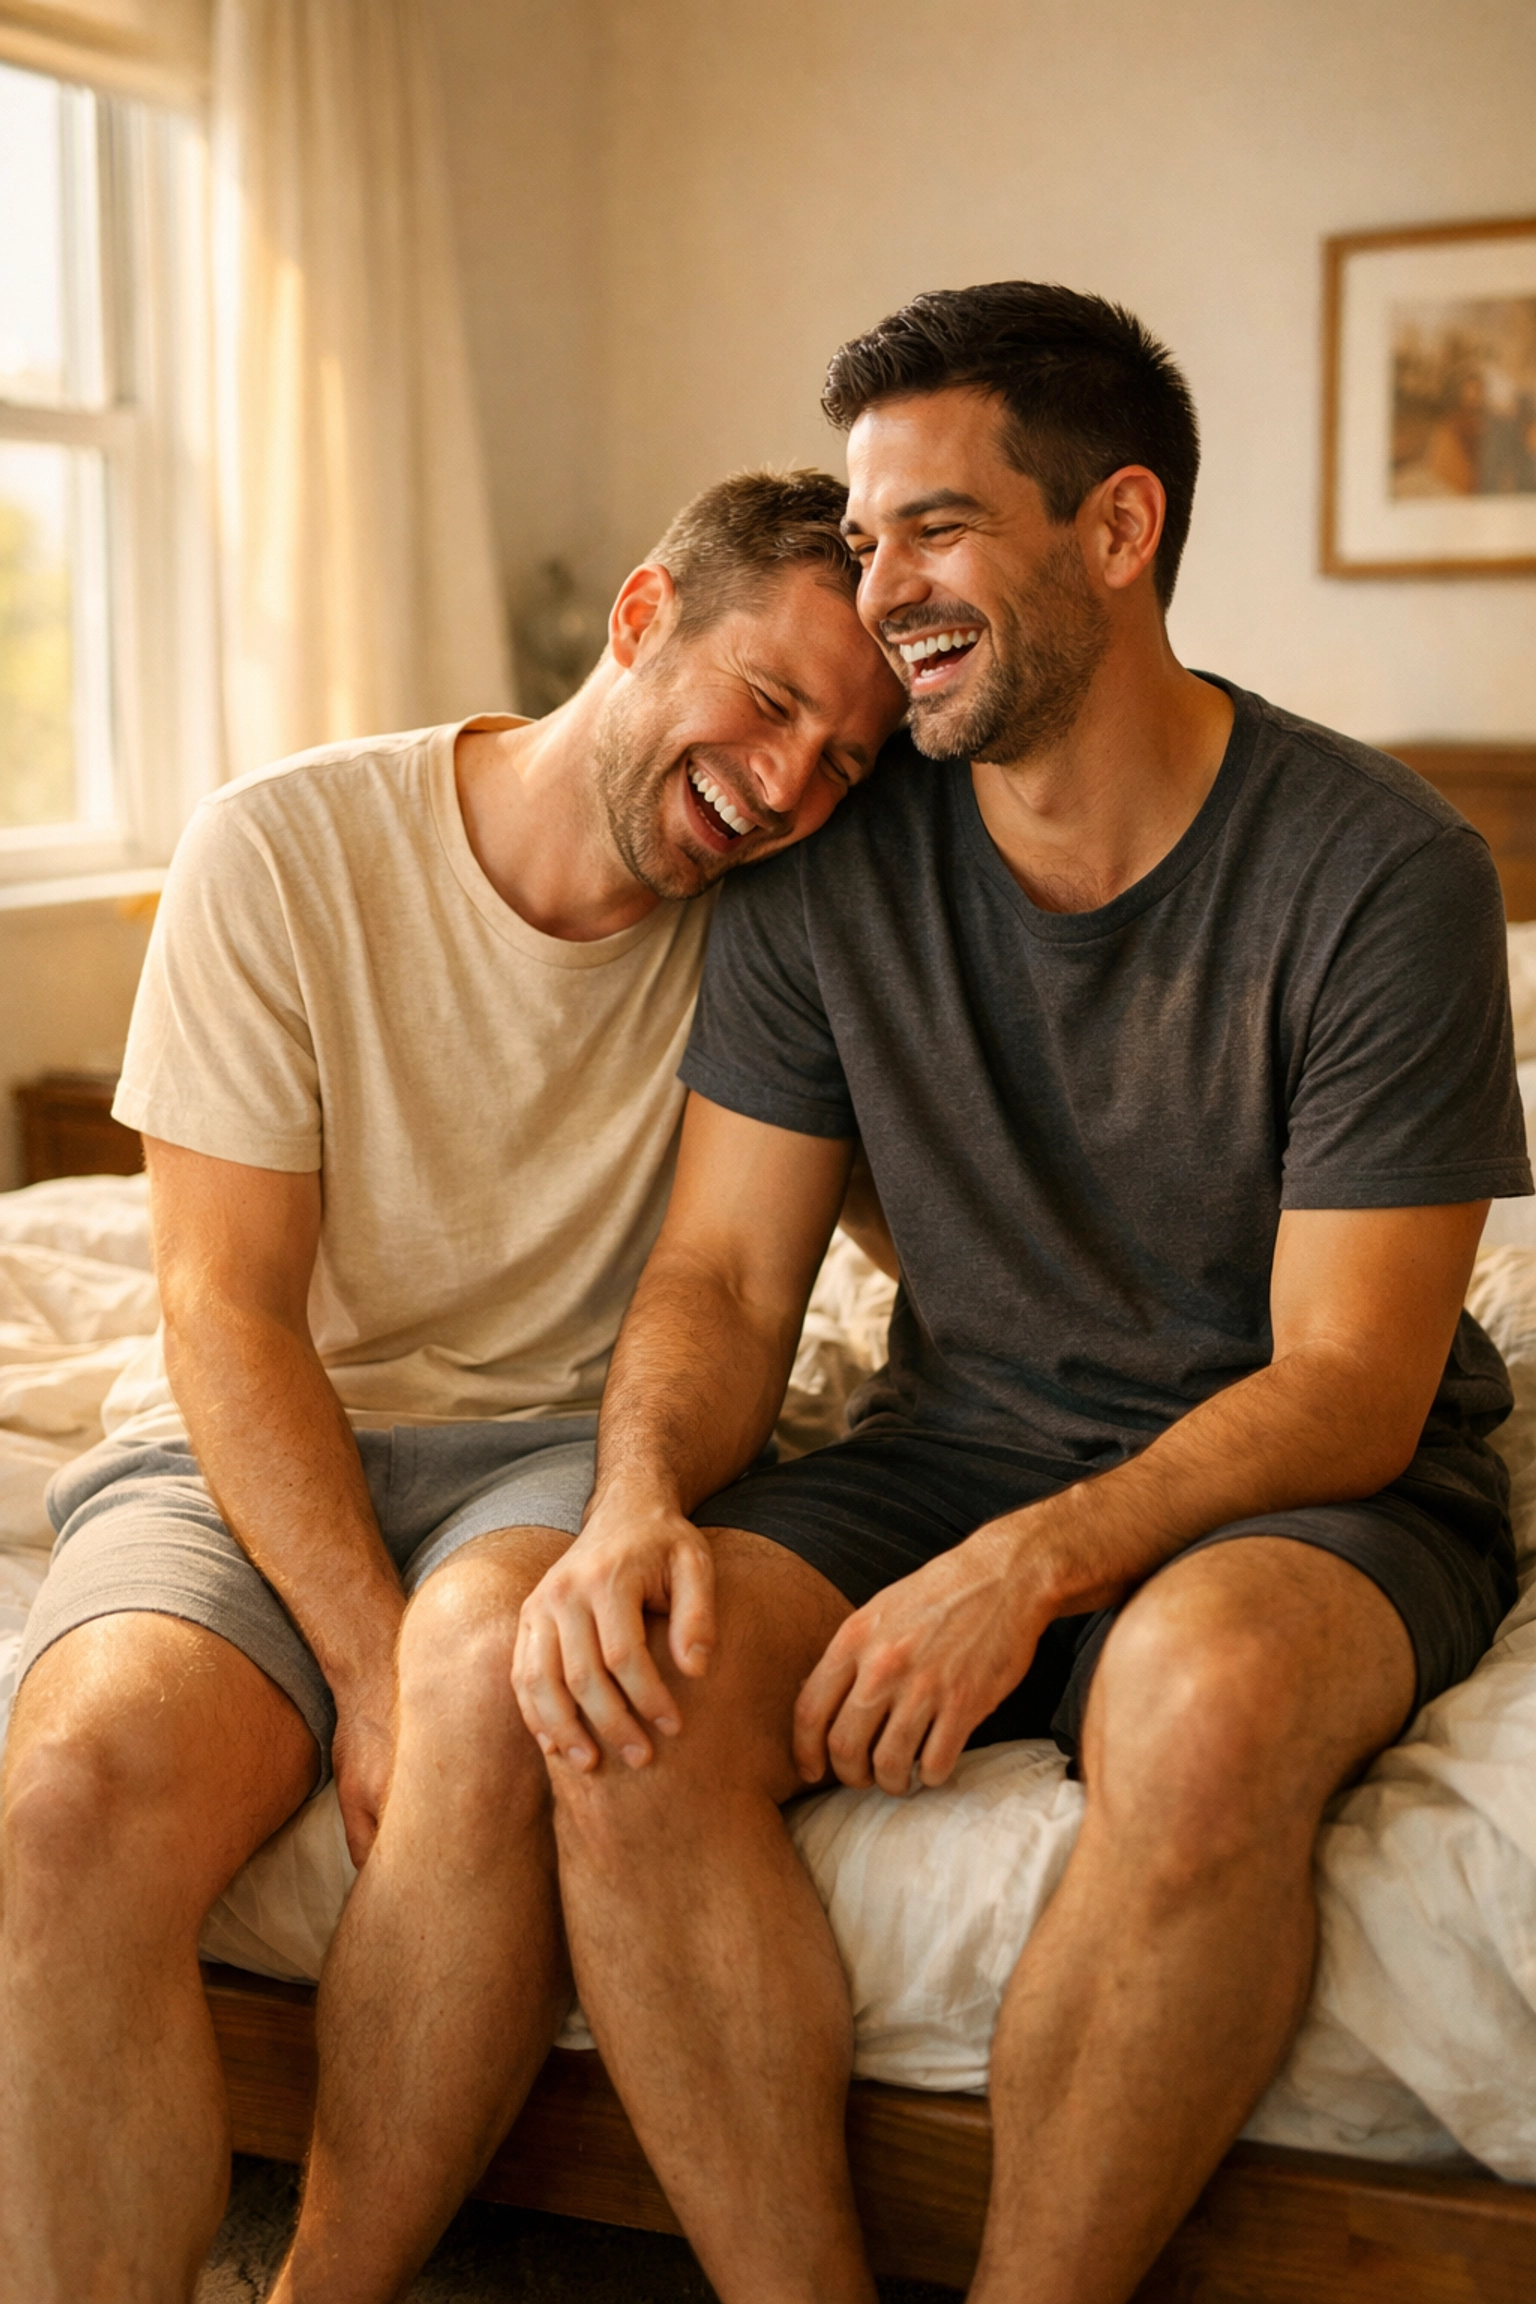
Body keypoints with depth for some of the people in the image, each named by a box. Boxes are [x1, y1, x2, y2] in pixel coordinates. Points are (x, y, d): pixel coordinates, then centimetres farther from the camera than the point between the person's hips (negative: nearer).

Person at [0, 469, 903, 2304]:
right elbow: (228, 1310, -9)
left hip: (566, 1446, 1)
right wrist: (370, 1659, -20)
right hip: (257, 1450, -1)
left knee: (497, 1663, -34)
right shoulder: (283, 851, -8)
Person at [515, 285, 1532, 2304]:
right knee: (629, 1704, -26)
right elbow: (724, 1271, 0)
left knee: (1204, 1700, -38)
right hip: (954, 1447, 4)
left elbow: (1348, 1389, -15)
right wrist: (639, 1501, -22)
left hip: (1300, 1493, -3)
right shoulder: (826, 856, -1)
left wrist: (1031, 1564, -28)